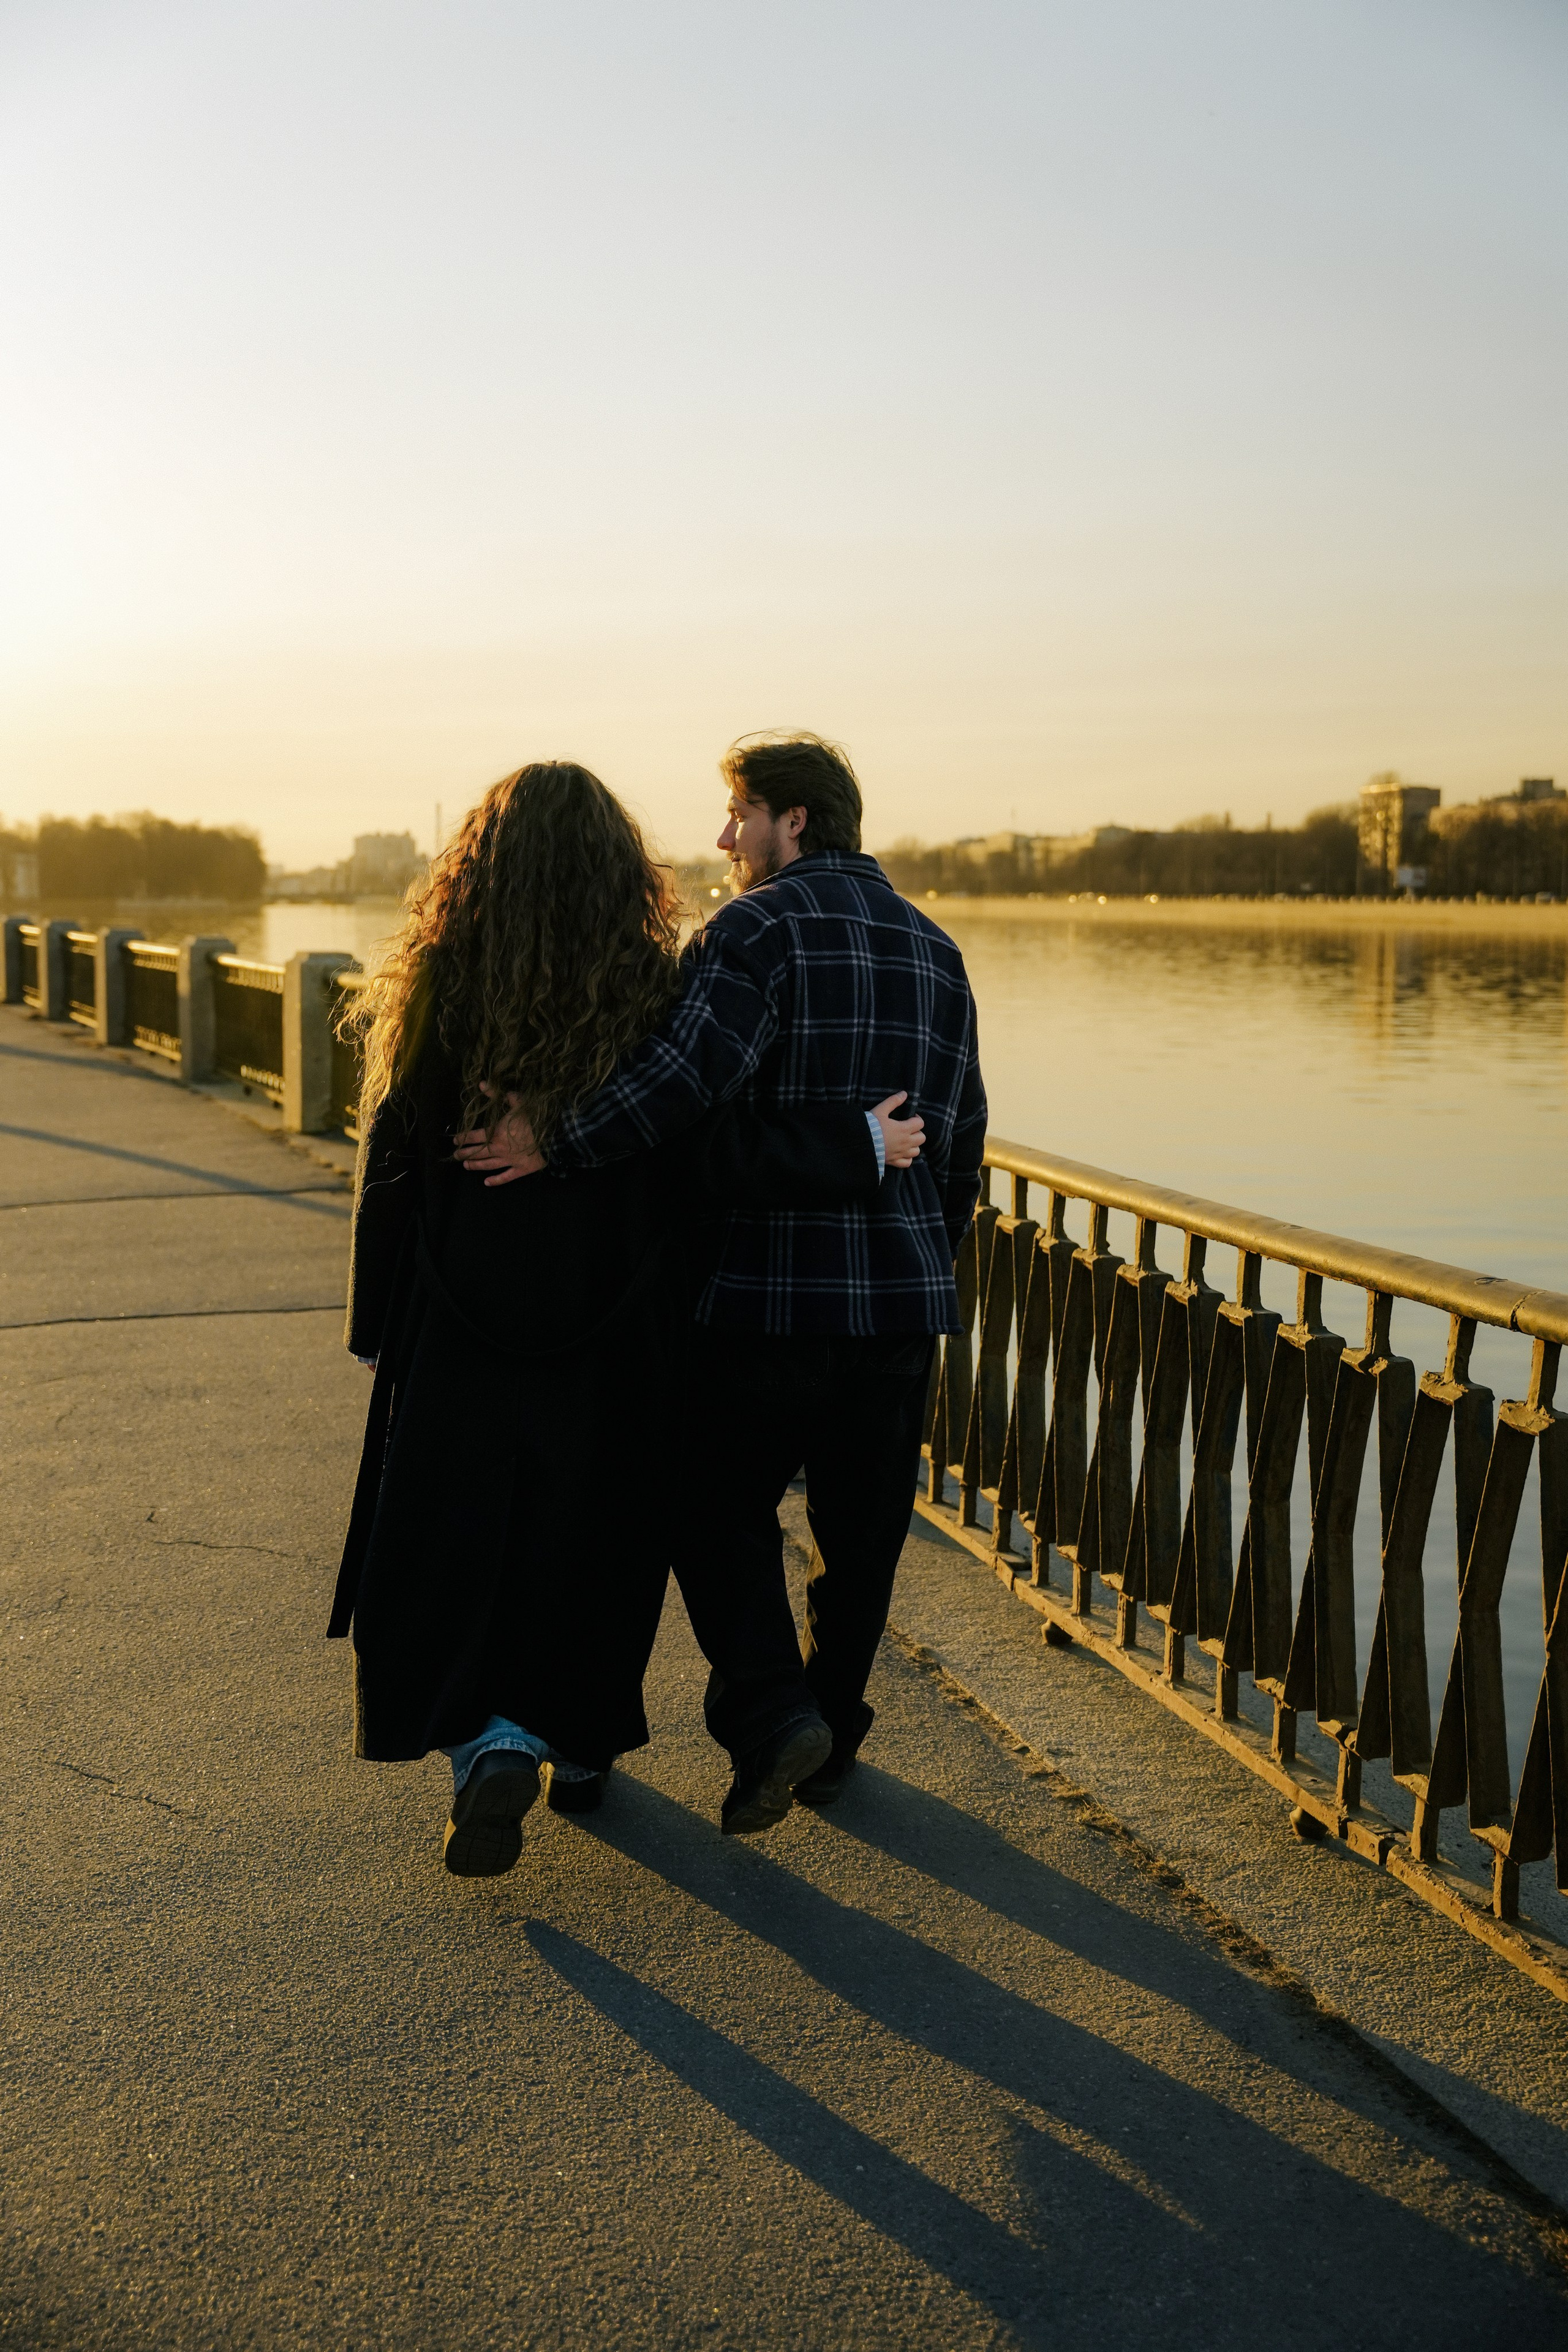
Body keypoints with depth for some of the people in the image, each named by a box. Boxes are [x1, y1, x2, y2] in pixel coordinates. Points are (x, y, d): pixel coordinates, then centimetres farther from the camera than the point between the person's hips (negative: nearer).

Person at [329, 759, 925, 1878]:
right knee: (594, 1542, 19)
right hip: (613, 1338, 1)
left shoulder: (444, 993, -8)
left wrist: (380, 1325, 3)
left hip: (465, 1337, -1)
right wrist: (858, 1145, -7)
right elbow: (708, 1151, -18)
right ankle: (581, 1746, 33)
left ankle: (491, 1748, -8)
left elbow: (396, 1163, -6)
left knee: (452, 1557, 11)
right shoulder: (656, 994, -10)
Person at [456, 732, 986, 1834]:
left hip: (767, 1290, -6)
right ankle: (833, 1732, 26)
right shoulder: (936, 949, 14)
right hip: (903, 1298, 6)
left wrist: (556, 1144, -25)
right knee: (862, 1527, 15)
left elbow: (696, 1063, -27)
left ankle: (769, 1713, -3)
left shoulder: (760, 925, -8)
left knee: (723, 1507, 10)